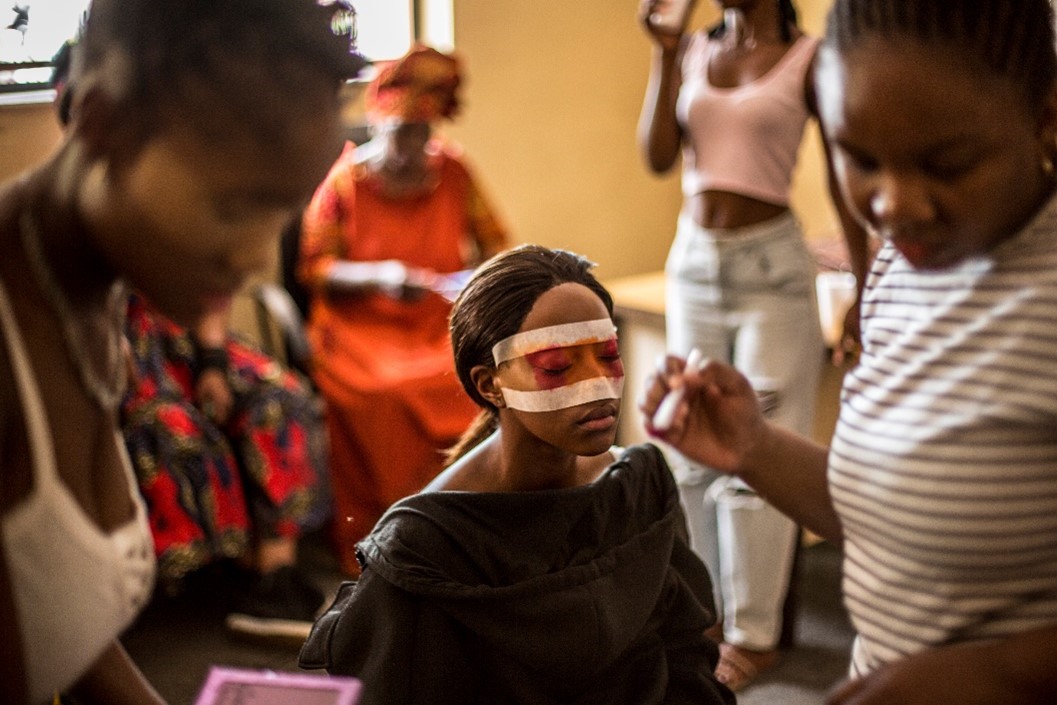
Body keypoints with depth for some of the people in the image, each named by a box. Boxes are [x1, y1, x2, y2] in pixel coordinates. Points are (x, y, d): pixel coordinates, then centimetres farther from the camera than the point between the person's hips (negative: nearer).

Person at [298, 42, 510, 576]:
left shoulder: (452, 171, 7)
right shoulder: (343, 180, -1)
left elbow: (493, 243, 16)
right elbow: (313, 269, 1)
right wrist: (379, 277, -15)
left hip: (443, 326, 2)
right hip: (361, 328, -2)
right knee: (382, 396, -32)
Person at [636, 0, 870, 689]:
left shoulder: (809, 58, -3)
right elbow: (659, 156, -1)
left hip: (772, 268, -4)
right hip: (693, 262, 5)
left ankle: (754, 633, 13)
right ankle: (711, 611, 25)